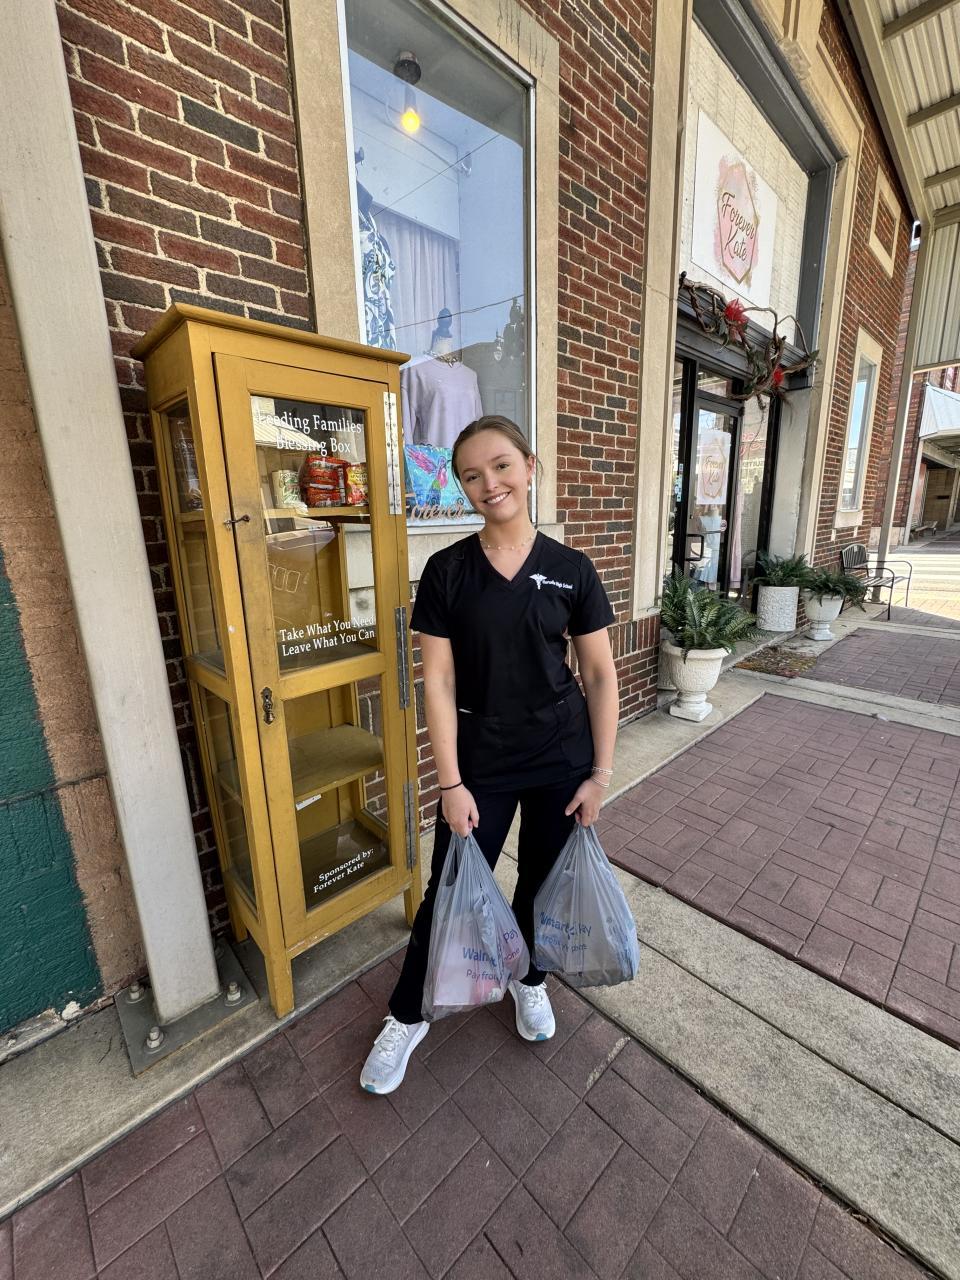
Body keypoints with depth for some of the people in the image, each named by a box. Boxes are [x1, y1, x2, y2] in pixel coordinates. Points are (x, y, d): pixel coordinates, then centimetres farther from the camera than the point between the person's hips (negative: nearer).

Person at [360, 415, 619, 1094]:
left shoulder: (571, 568, -5)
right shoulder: (446, 570, -7)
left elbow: (601, 675, -1)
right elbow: (439, 681, -8)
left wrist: (601, 772, -2)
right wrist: (452, 783, -8)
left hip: (562, 756, 1)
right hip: (480, 760, -1)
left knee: (543, 881, 20)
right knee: (451, 889, 12)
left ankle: (530, 980, 51)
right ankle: (407, 1016, 40)